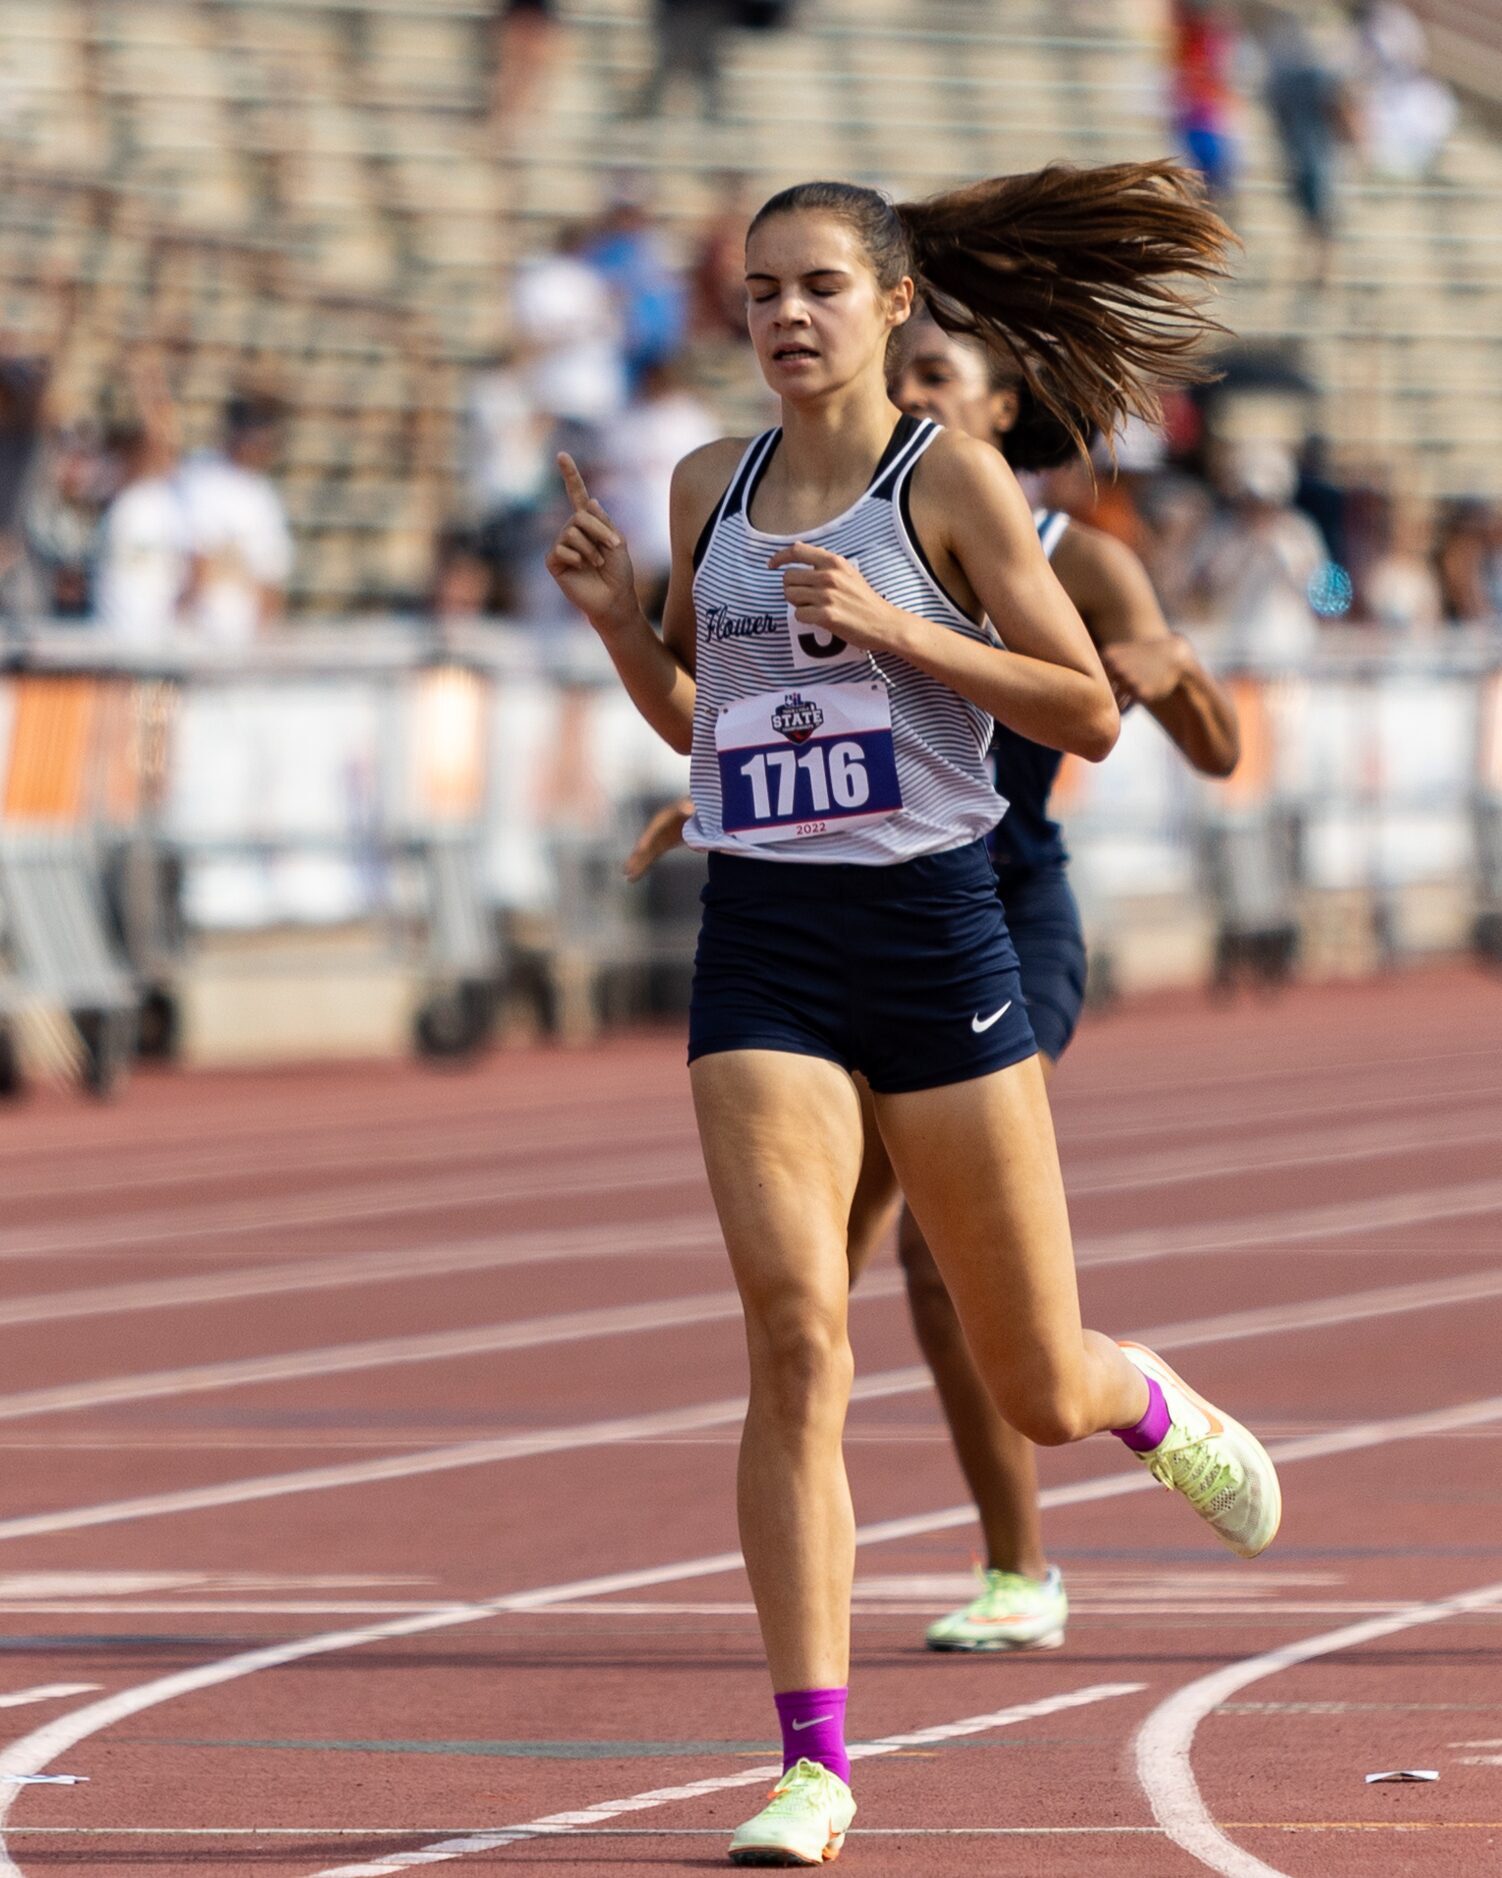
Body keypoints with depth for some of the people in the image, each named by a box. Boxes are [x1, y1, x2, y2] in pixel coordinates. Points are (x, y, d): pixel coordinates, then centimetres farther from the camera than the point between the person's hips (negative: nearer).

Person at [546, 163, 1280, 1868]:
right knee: (793, 1338, -15)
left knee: (1038, 1392, 7)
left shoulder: (950, 480, -4)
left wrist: (895, 631, -17)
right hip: (759, 953, 2)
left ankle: (1152, 1404, 46)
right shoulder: (711, 490, 9)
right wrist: (613, 622, 2)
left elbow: (1087, 712, -7)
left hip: (930, 928, -2)